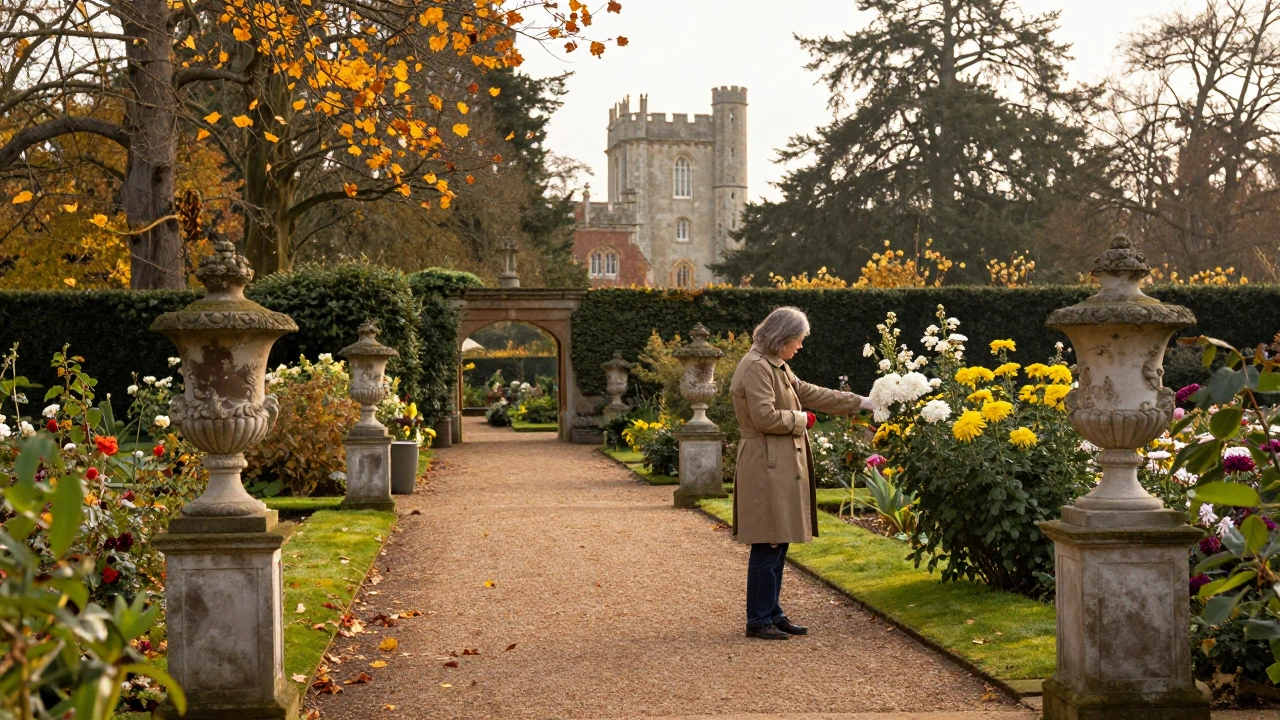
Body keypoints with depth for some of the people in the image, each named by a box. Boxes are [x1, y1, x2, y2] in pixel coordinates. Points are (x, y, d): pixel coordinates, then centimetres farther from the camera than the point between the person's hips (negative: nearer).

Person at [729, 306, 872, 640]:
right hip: (767, 466, -10)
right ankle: (758, 620, 2)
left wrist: (861, 403, 23)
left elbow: (810, 393, 23)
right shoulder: (757, 367, -14)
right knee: (767, 546, -6)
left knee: (778, 545, 12)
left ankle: (772, 613, 18)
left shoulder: (777, 366, 17)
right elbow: (765, 418, -21)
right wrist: (800, 420, -6)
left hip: (783, 466, 10)